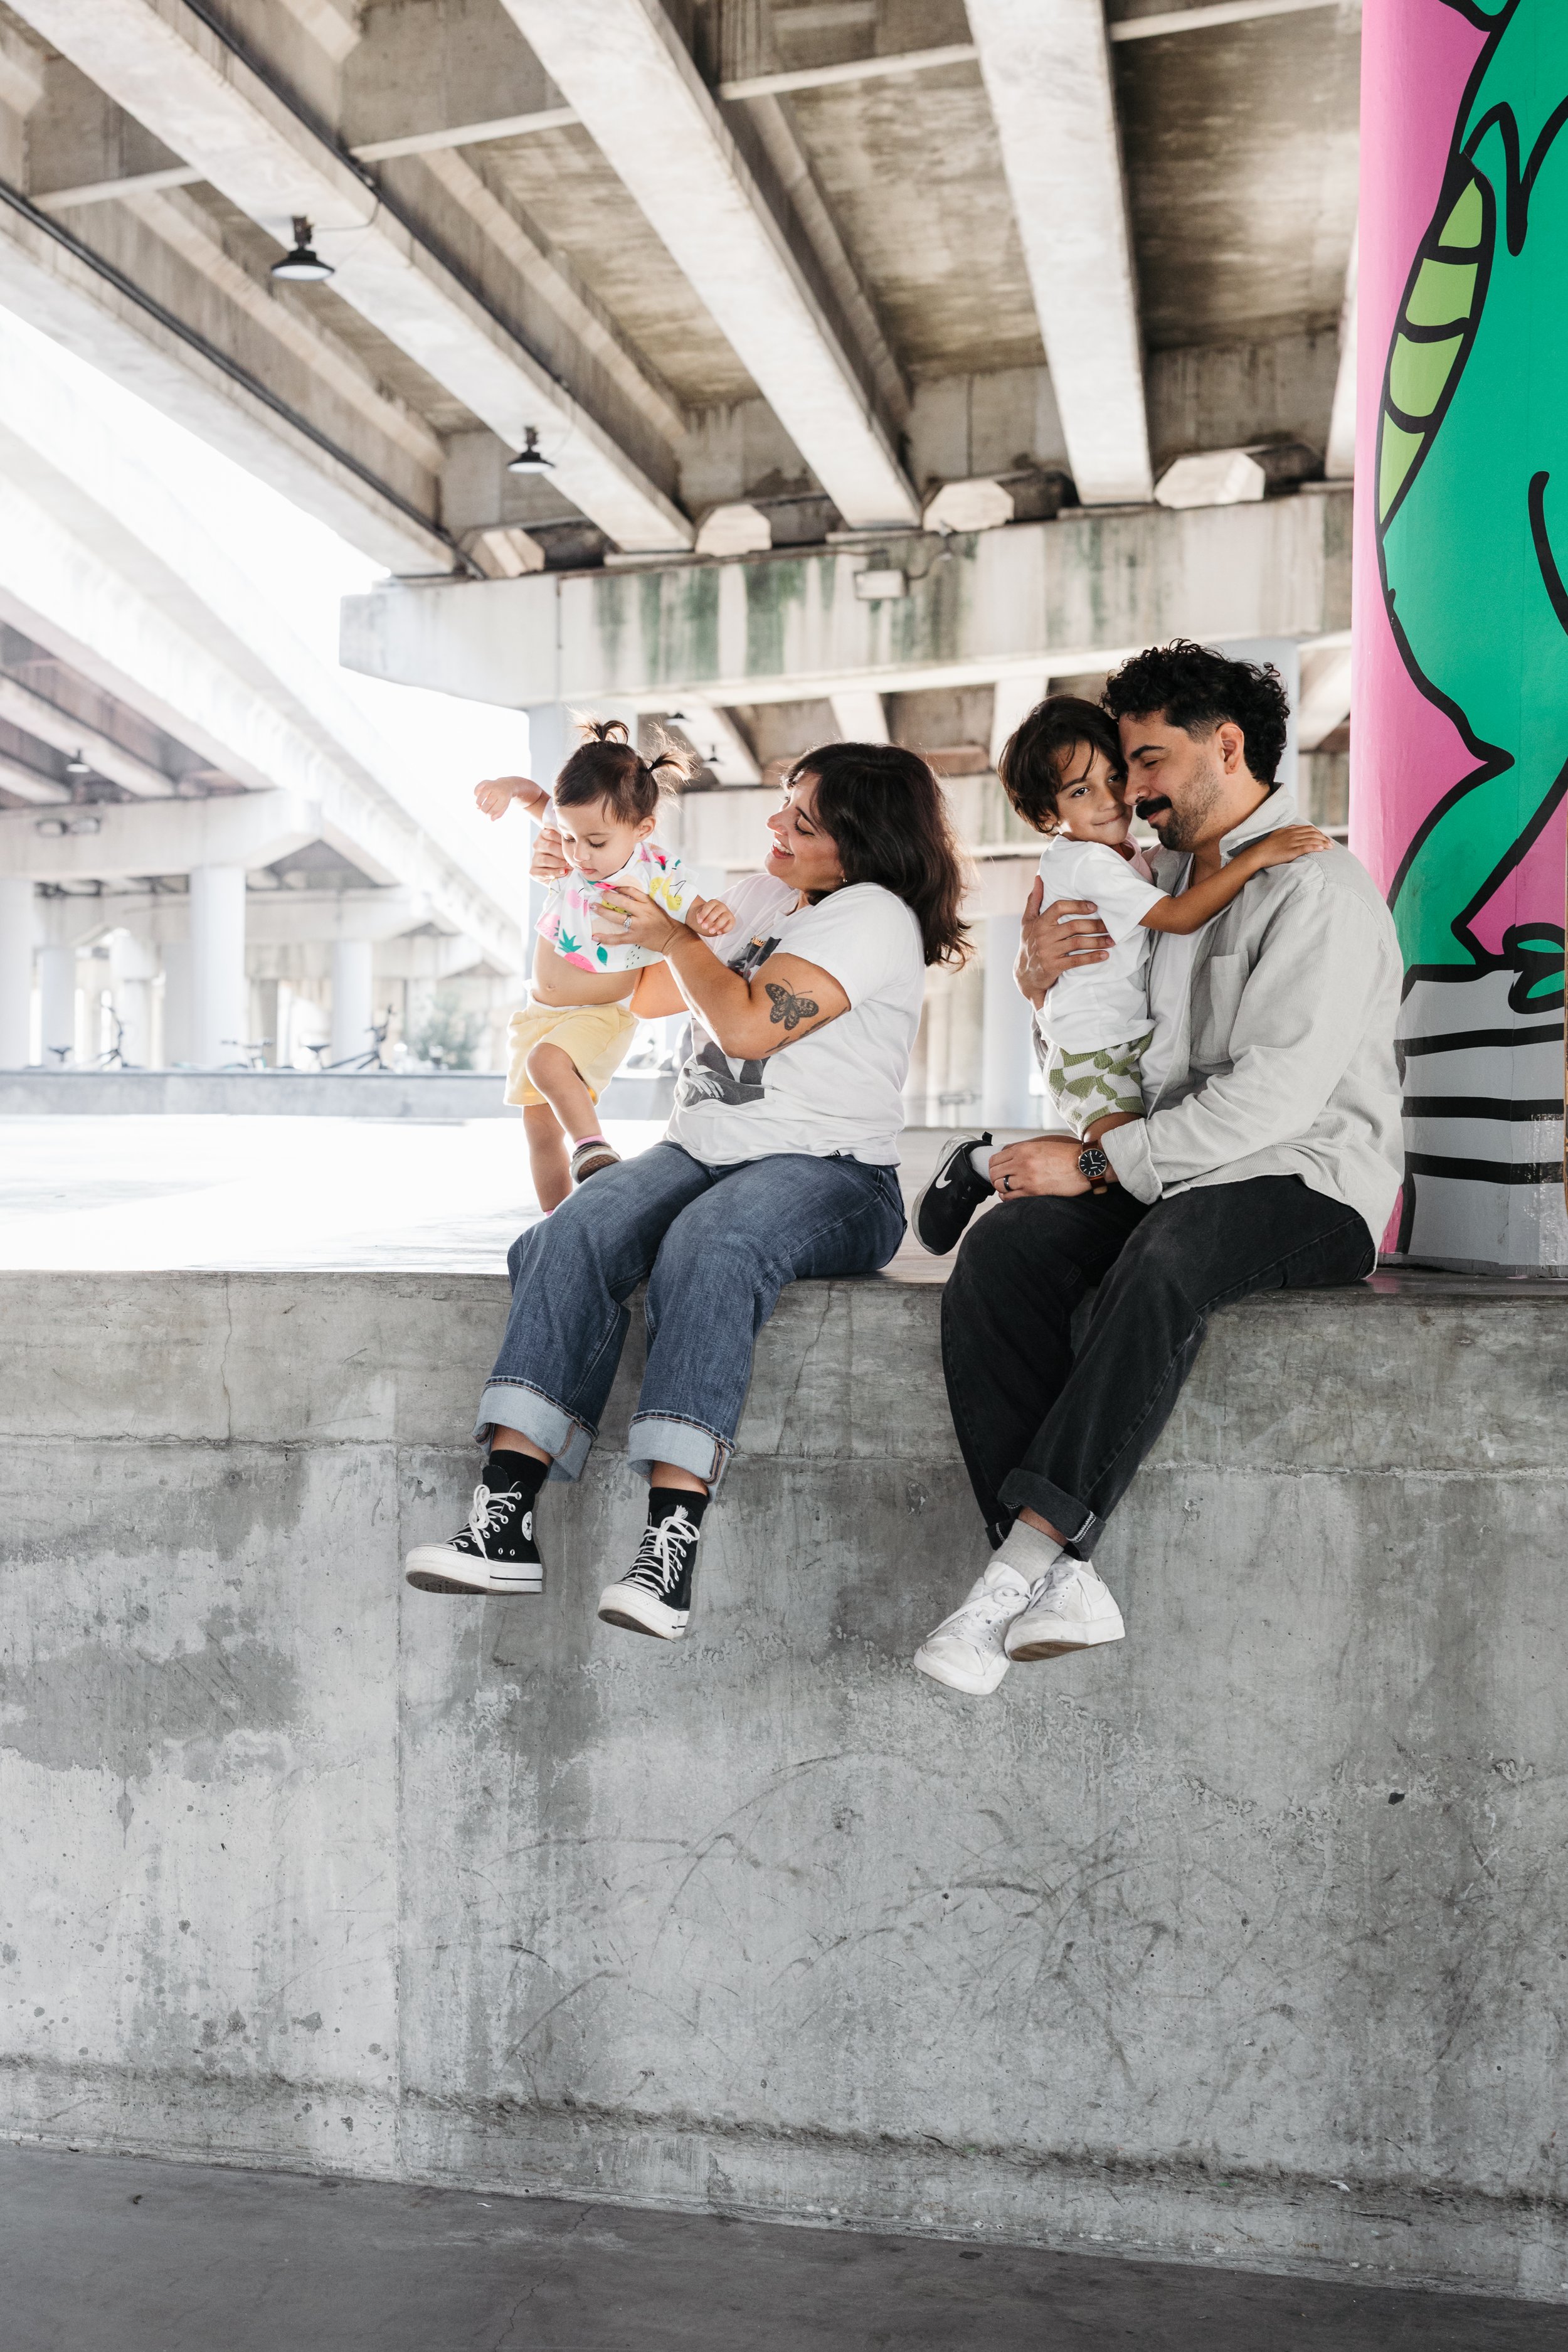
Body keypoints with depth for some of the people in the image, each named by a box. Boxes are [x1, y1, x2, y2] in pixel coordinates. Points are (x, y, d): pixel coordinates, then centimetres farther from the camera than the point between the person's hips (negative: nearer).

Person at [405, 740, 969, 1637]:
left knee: (709, 1248, -39)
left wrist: (672, 935, -1)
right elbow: (650, 995, 31)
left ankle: (670, 1545, -45)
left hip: (827, 1172, -6)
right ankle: (506, 1519, -34)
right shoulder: (759, 900, 21)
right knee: (573, 1236, -24)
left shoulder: (873, 915, -4)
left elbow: (747, 1026, -15)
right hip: (701, 1154, 7)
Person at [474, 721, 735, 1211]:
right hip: (541, 1011, 6)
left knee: (547, 1061, -36)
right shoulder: (572, 846, -7)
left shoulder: (658, 874, -19)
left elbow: (696, 916, -13)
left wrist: (715, 916, -37)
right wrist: (506, 786, -16)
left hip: (601, 1015, -6)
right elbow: (533, 795, 6)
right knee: (540, 1124, 11)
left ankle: (594, 1149, -22)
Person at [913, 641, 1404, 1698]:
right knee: (999, 1248, -22)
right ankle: (1063, 1580, -31)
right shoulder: (1164, 882, 20)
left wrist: (1100, 1162, -18)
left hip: (1305, 1185, -6)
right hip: (1172, 1176, 7)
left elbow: (1277, 1092, -18)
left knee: (1161, 1263, -39)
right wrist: (1042, 979, 4)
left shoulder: (1318, 888, -5)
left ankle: (1024, 1558, -38)